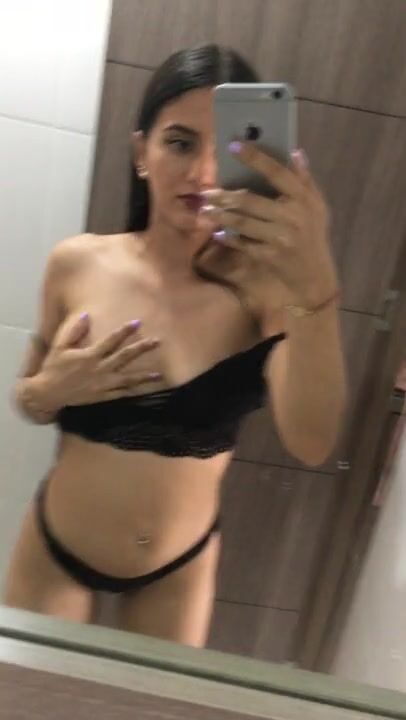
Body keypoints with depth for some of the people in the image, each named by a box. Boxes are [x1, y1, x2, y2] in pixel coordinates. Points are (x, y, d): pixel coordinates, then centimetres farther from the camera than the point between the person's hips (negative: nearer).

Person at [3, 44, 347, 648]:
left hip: (182, 564, -1)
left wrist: (315, 289, -51)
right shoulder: (77, 265, -13)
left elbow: (311, 444, -36)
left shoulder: (263, 283, -21)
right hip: (56, 548, 1)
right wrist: (50, 390, -21)